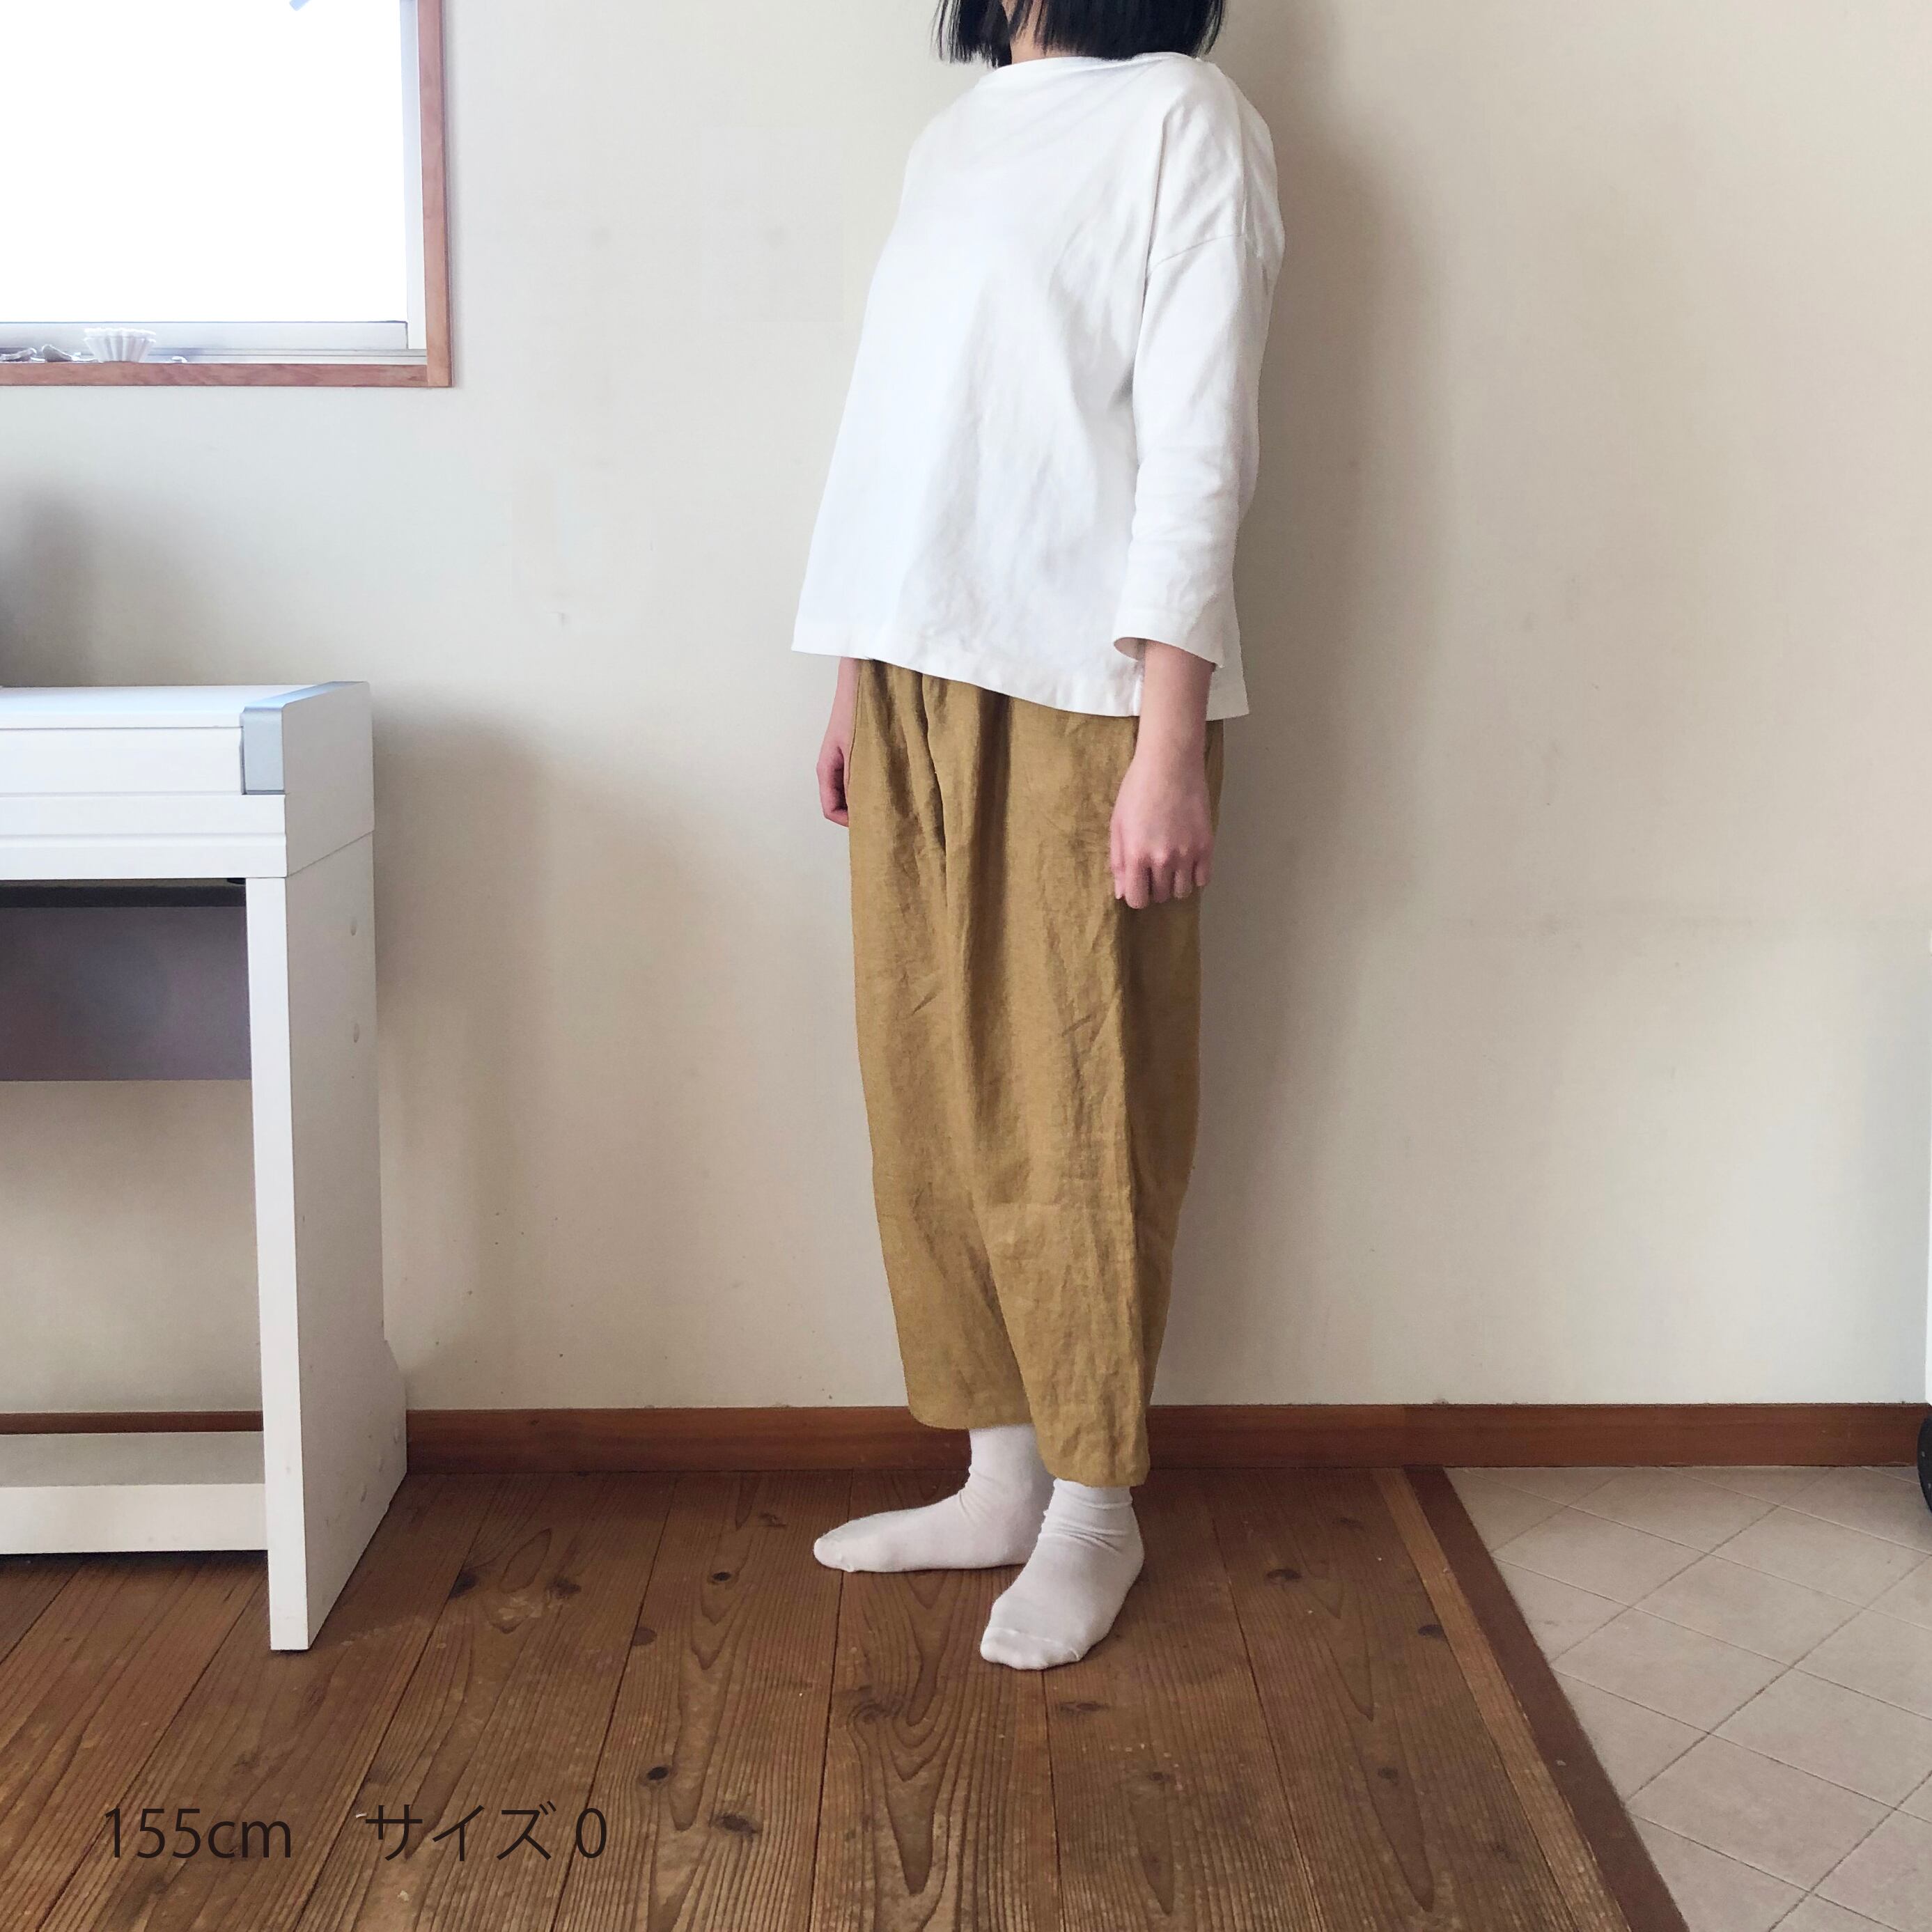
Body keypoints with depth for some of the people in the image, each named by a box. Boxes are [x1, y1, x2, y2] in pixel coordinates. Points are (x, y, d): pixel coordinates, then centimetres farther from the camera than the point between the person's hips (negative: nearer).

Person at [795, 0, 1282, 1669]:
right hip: (920, 686, 7)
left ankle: (1094, 1512, 17)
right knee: (930, 1105, 10)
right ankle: (1000, 1483, 25)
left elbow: (1197, 446, -11)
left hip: (1083, 698, -7)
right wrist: (857, 686, 16)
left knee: (1082, 1120, 0)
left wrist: (1173, 743, -17)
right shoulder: (956, 139, 20)